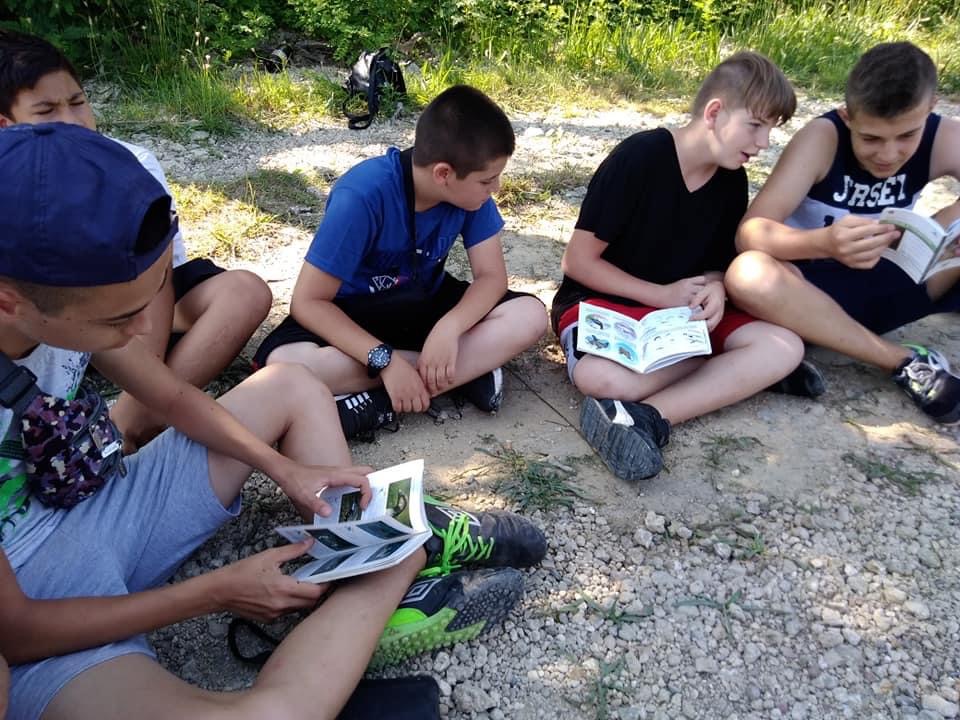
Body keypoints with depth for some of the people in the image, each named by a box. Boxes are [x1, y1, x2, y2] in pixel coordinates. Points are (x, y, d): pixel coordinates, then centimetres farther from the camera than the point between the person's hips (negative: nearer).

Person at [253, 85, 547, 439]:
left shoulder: (469, 189, -17)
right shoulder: (362, 195, -30)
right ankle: (468, 368, -24)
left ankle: (383, 402, -23)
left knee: (530, 316, -20)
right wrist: (385, 359, -36)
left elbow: (492, 275, -13)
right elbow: (308, 301, -26)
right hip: (352, 312, -3)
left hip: (425, 303, 3)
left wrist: (449, 327, -34)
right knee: (283, 364, -35)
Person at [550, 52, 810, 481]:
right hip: (602, 302, -6)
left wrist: (715, 288, -12)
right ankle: (740, 372, -21)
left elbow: (719, 262, 13)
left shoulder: (731, 180, 2)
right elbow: (578, 261, -15)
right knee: (600, 377, -40)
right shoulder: (638, 158, -17)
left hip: (684, 312, 7)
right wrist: (662, 295, -17)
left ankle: (648, 417, -29)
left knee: (784, 347, -20)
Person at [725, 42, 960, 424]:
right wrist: (825, 243, -50)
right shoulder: (823, 137, -21)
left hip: (890, 281, 2)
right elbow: (749, 233, -31)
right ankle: (909, 362, -23)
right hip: (816, 288, -2)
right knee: (748, 275, -37)